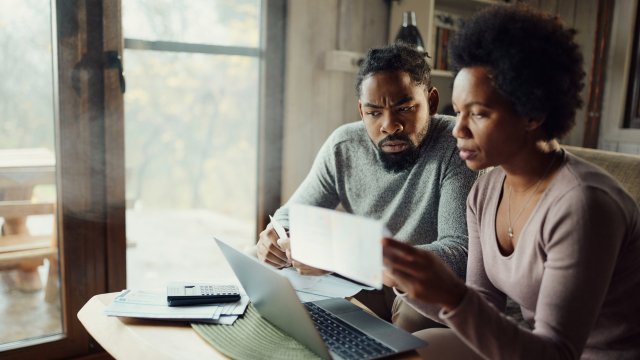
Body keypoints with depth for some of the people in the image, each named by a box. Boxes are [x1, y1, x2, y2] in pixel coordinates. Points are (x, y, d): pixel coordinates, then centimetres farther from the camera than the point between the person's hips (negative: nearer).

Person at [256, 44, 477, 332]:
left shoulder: (457, 146, -19)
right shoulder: (343, 146, -6)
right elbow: (292, 213, 5)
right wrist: (276, 237, -22)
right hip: (367, 284, 4)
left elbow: (461, 251, -29)